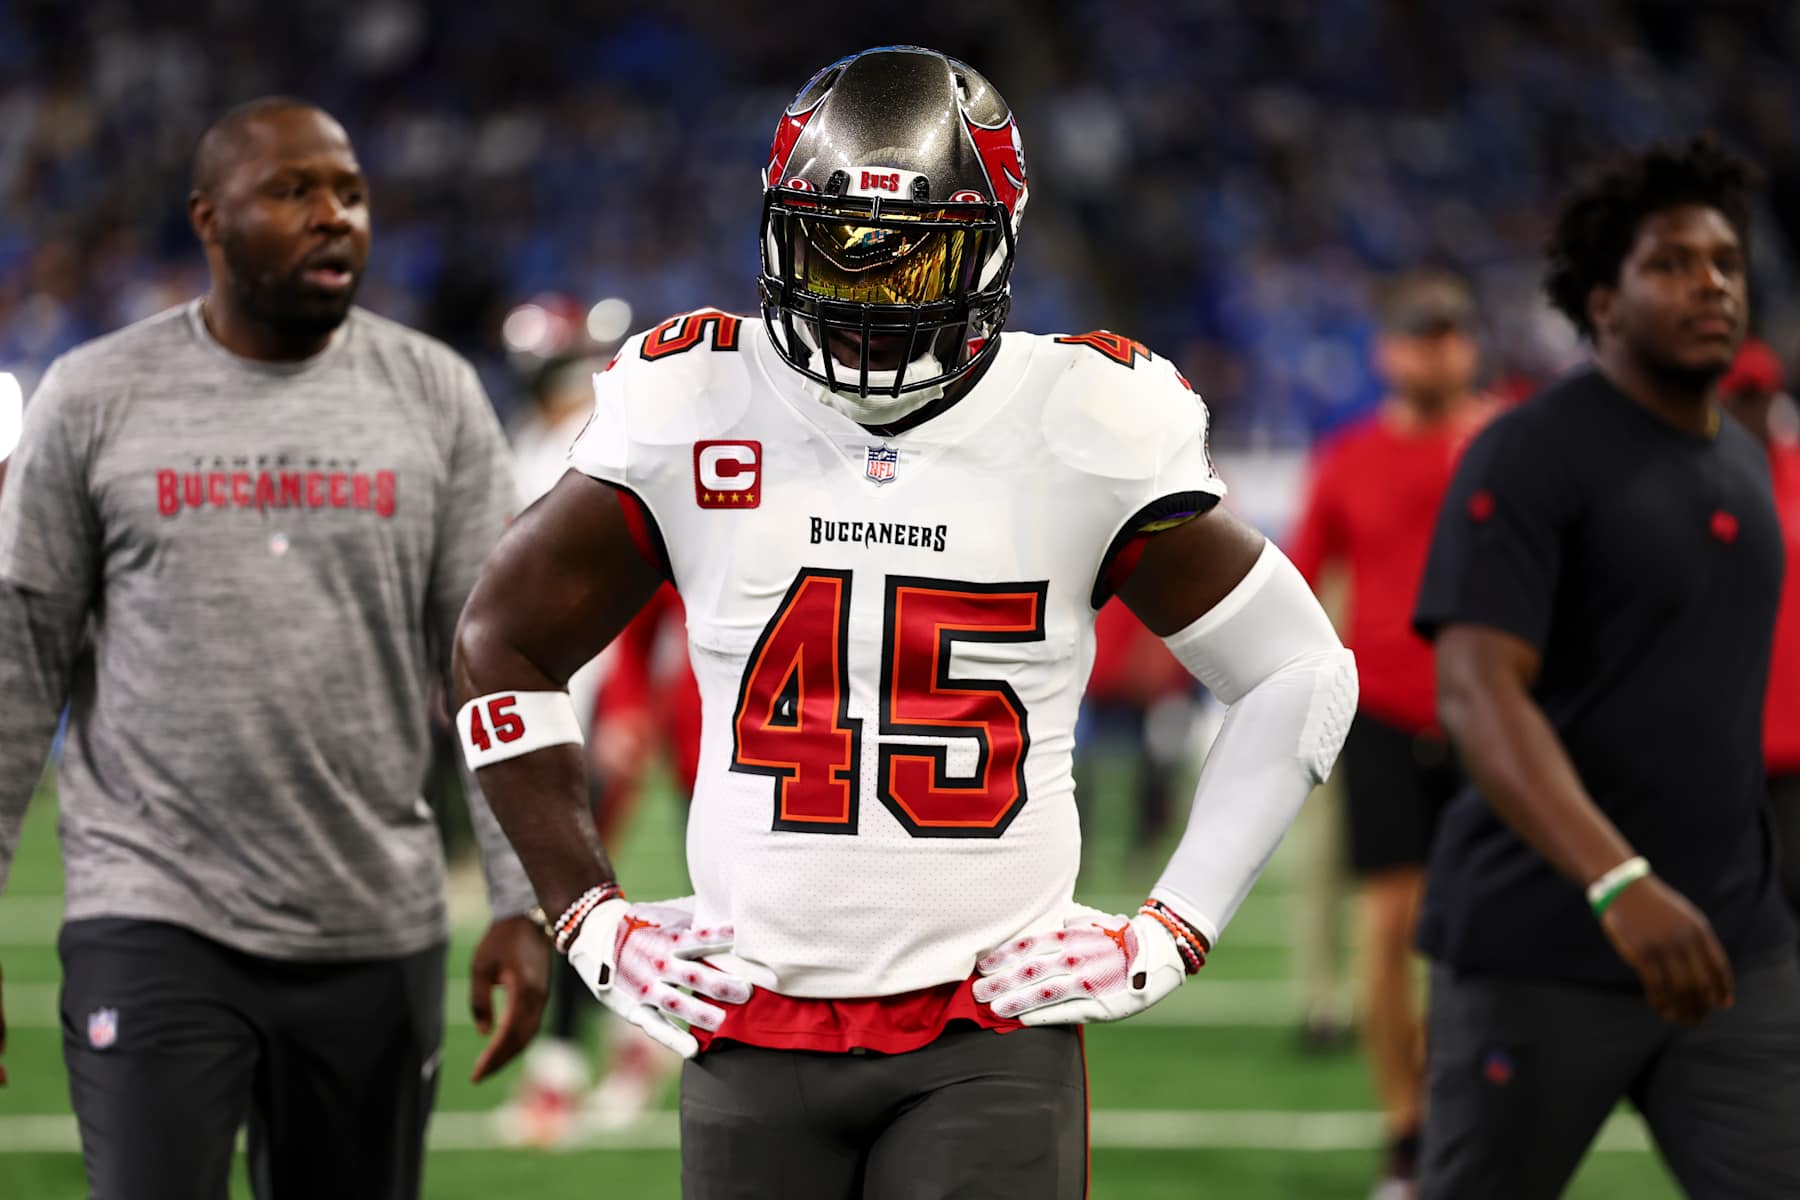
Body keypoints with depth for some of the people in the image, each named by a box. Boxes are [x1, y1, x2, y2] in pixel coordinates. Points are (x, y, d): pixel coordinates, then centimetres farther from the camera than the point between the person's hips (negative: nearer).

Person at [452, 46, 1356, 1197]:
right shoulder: (695, 412, 0)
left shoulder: (1083, 430, -3)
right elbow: (504, 644, 13)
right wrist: (590, 918, 7)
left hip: (990, 1033, -2)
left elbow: (1299, 673, 6)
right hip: (754, 1029, 2)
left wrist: (1172, 934, 0)